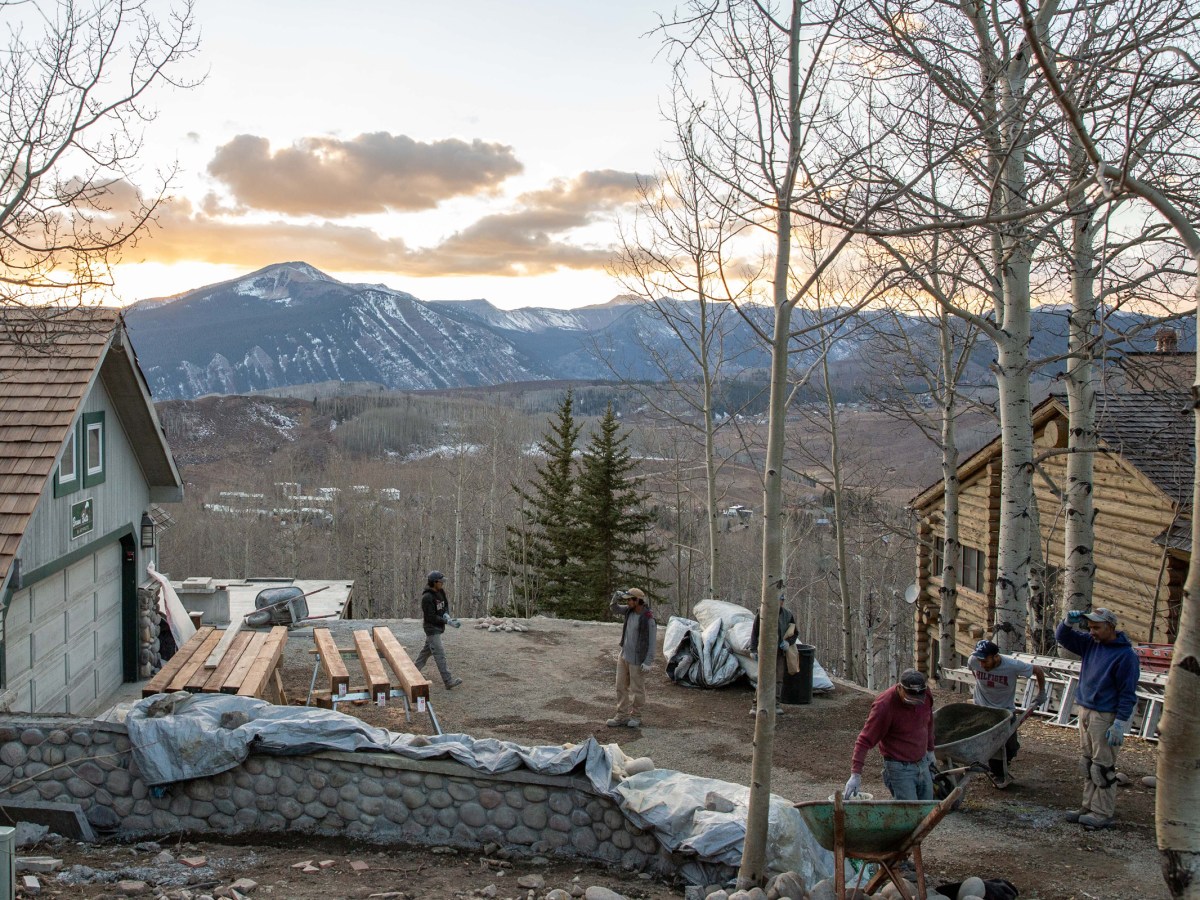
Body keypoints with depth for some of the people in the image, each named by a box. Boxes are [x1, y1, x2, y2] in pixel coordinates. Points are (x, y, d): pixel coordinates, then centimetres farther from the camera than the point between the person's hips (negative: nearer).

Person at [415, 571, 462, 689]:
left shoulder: (440, 592, 2)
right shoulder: (427, 597, -23)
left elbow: (446, 605, 10)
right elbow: (431, 617, -22)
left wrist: (446, 615, -13)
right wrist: (449, 622, -25)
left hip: (438, 628, 9)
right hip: (432, 629, -9)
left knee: (426, 651, 20)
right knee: (440, 654, -11)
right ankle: (448, 681, -14)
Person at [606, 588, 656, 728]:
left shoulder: (648, 619, -22)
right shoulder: (630, 610, -2)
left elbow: (652, 641, -18)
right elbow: (615, 610, 13)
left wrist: (648, 662, -19)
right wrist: (616, 597, -8)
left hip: (637, 659, -7)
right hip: (624, 655, 7)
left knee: (637, 689, 7)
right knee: (621, 686, 11)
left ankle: (636, 717, 23)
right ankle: (622, 716, 21)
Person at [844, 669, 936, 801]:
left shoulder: (926, 695, -7)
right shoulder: (884, 705, -25)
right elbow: (865, 740, -24)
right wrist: (856, 773, -28)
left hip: (923, 764, 7)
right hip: (900, 769, -6)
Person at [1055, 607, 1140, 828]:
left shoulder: (1125, 655, -13)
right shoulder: (1090, 644, 8)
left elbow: (1128, 694, -14)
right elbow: (1062, 637, 17)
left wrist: (1120, 724, -17)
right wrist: (1069, 622, -5)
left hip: (1106, 717, -8)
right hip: (1085, 711, 8)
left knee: (1103, 767, -3)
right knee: (1088, 763, 13)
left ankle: (1103, 813, 4)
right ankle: (1089, 806, 21)